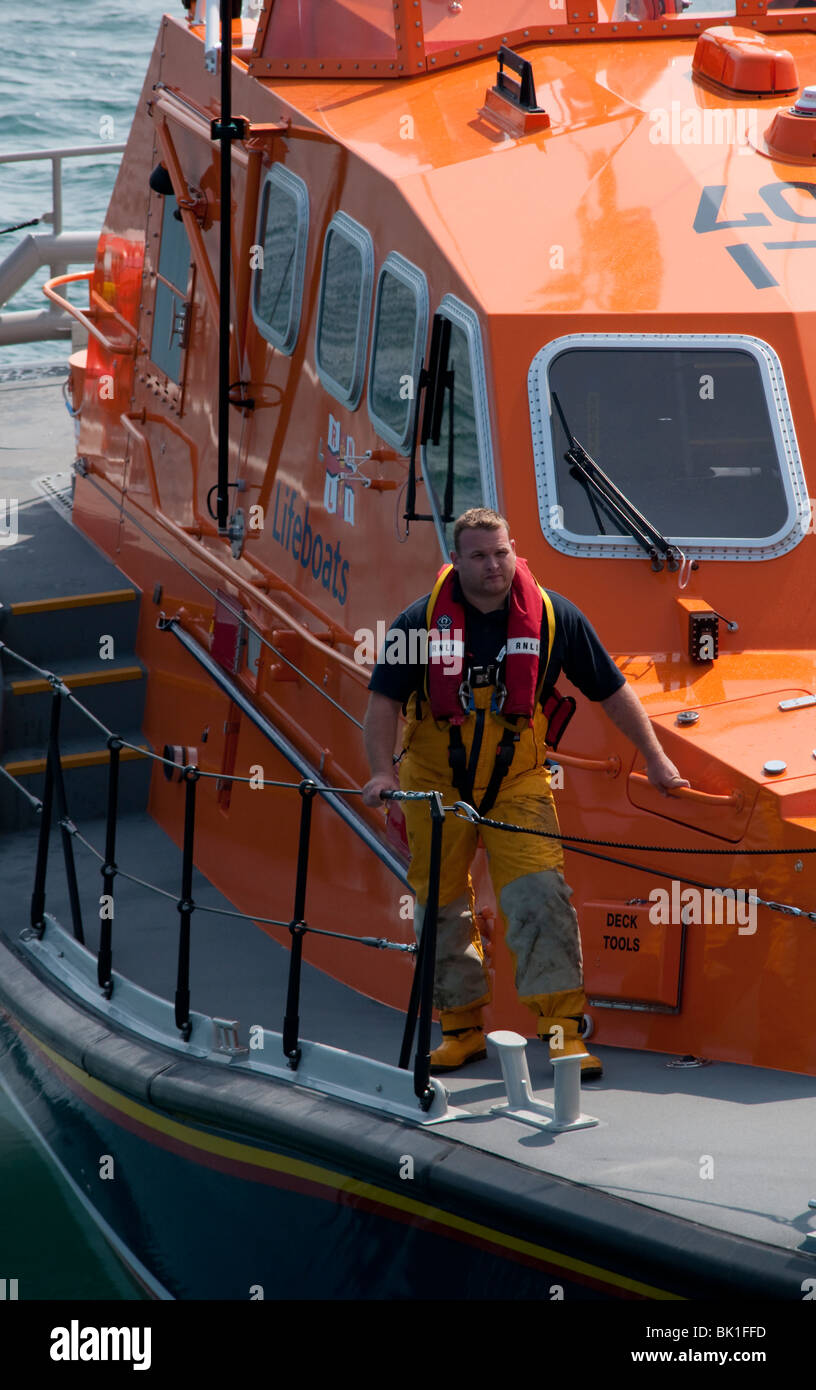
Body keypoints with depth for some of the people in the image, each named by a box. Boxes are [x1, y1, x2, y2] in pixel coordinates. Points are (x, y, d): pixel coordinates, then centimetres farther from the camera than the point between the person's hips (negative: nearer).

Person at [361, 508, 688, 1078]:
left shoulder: (553, 616, -6)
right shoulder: (421, 622, -8)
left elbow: (612, 690, 4)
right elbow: (384, 703, -5)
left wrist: (654, 757, 4)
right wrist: (383, 771, -20)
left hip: (517, 783, -1)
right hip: (436, 784, 1)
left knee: (541, 895, -15)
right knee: (442, 908, 8)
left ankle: (564, 1027, -11)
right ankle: (462, 1027, 22)